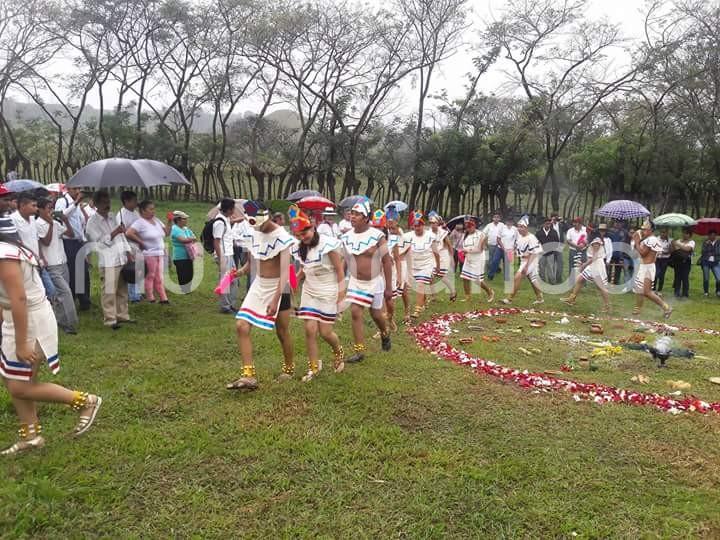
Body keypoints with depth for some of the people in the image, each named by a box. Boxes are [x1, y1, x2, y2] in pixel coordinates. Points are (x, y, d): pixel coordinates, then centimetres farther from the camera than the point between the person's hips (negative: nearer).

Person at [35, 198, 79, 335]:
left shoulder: (56, 222, 10)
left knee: (60, 294, 12)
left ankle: (60, 321, 21)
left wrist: (65, 220, -2)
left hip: (63, 262, 7)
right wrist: (50, 225, -16)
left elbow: (71, 234, 11)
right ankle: (70, 323, -8)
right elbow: (46, 242, -15)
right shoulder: (38, 224, -8)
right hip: (52, 265, -7)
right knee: (65, 292, -13)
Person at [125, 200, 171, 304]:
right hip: (149, 254, -7)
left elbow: (166, 232, 16)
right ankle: (150, 299, 6)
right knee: (150, 276, -1)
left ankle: (163, 298, 12)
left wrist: (169, 222, 2)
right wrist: (141, 242, -15)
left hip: (160, 253, 7)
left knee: (159, 277, 9)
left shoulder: (156, 220, 12)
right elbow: (128, 233, -22)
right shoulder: (140, 222, -11)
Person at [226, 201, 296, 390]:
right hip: (258, 285, 5)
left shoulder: (281, 236, -19)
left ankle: (289, 368, 33)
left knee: (282, 332, 8)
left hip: (278, 287, -5)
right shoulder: (250, 233, 0)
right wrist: (242, 270, -10)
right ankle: (249, 376, -6)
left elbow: (285, 271, -25)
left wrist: (276, 299, -32)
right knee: (241, 326, -9)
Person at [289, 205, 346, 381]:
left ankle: (339, 353, 31)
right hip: (309, 292, 5)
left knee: (325, 332, -1)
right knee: (310, 330, -2)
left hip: (328, 292, -5)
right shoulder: (300, 248, 1)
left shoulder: (327, 244, -17)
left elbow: (339, 269, -12)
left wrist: (341, 291, -15)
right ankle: (314, 366, 14)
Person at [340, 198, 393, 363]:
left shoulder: (377, 236, -16)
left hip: (374, 282, -3)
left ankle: (385, 334, 43)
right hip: (355, 282, 3)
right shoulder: (346, 237, -4)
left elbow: (387, 261, -11)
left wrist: (389, 287, -10)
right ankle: (359, 351, 4)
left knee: (375, 314, 10)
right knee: (355, 313, -6)